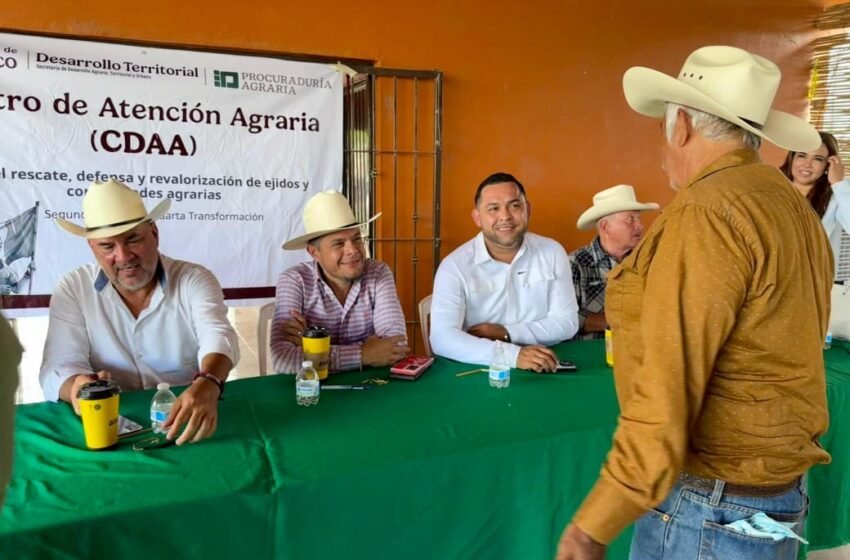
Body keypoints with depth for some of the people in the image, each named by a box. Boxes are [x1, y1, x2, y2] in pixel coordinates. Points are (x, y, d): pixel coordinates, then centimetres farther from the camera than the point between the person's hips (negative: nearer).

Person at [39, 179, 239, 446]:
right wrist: (79, 387, -30)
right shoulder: (72, 290, 2)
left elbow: (217, 336, -21)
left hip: (188, 422, -1)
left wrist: (206, 386, -44)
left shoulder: (195, 280, -4)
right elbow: (60, 367, -5)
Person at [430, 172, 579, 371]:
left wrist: (505, 333, -10)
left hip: (542, 371, 2)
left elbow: (567, 322, 2)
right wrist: (513, 355, -29)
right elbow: (442, 338, -20)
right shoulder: (455, 266, -10)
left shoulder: (553, 253, 1)